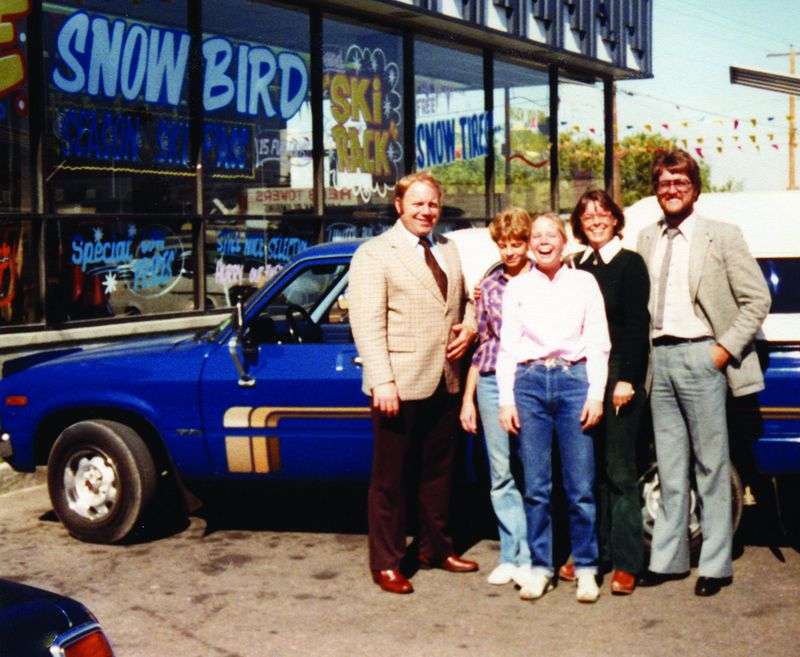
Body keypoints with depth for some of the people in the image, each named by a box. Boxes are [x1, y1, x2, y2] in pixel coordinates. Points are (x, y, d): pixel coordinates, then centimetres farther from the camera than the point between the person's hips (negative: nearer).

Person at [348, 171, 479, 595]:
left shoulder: (448, 250, 13)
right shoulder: (375, 254, -7)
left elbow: (466, 298, 24)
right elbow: (367, 324, -13)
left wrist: (469, 326, 1)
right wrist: (382, 381, -20)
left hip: (444, 382, 7)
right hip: (400, 385, -6)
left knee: (438, 471, 18)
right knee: (390, 478, 3)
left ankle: (436, 549, 32)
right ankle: (386, 564, 13)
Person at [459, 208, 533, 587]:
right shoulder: (488, 287, 12)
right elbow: (480, 343, 14)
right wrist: (468, 397, 13)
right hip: (492, 384, 3)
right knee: (501, 474, 5)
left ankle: (529, 557, 8)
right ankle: (512, 554, 14)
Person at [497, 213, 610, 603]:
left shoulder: (584, 283, 8)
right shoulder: (517, 287, 10)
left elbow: (598, 343, 5)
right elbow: (507, 345, 9)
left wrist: (596, 394, -4)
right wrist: (506, 399, 3)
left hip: (574, 381, -1)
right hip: (530, 384, 1)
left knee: (581, 486, -2)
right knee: (536, 486, 3)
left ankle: (585, 567, 9)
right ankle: (540, 566, 14)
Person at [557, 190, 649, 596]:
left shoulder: (630, 264, -2)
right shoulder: (579, 268, 14)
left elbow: (637, 325, -8)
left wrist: (627, 379, -14)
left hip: (619, 377, -5)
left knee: (619, 471, -4)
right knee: (589, 471, 9)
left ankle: (625, 563, 1)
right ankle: (590, 552, 17)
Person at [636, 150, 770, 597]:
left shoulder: (722, 236, -1)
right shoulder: (647, 240, 12)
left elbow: (757, 299, -3)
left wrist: (725, 348, -9)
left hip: (700, 356, -4)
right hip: (659, 357, 5)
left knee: (711, 464, 1)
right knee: (670, 468, 11)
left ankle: (716, 565, 9)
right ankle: (668, 559, 19)